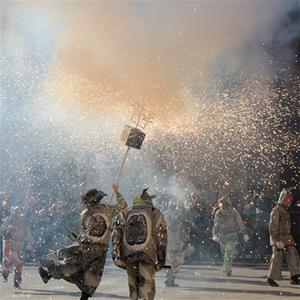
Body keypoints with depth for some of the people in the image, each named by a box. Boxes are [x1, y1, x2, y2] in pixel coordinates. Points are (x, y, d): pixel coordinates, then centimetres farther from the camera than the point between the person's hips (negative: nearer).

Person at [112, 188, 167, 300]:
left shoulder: (124, 214, 14)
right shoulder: (156, 215, 8)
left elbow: (116, 235, 4)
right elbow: (162, 239, 4)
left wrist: (116, 255, 1)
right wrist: (161, 260, 9)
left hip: (129, 256, 3)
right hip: (147, 255, -3)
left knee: (133, 284, 17)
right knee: (148, 286, -2)